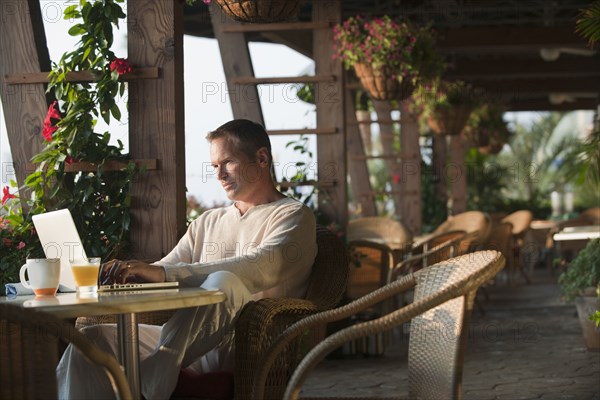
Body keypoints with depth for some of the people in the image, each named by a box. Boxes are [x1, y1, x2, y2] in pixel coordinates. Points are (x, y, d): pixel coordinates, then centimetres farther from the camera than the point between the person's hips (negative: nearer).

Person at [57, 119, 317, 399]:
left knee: (224, 282, -37)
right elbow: (163, 272, 18)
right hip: (190, 342, 6)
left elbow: (261, 269, -17)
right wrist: (126, 273, -9)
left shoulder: (294, 216, 3)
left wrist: (165, 272, -27)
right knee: (90, 338, -12)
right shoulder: (208, 222, 27)